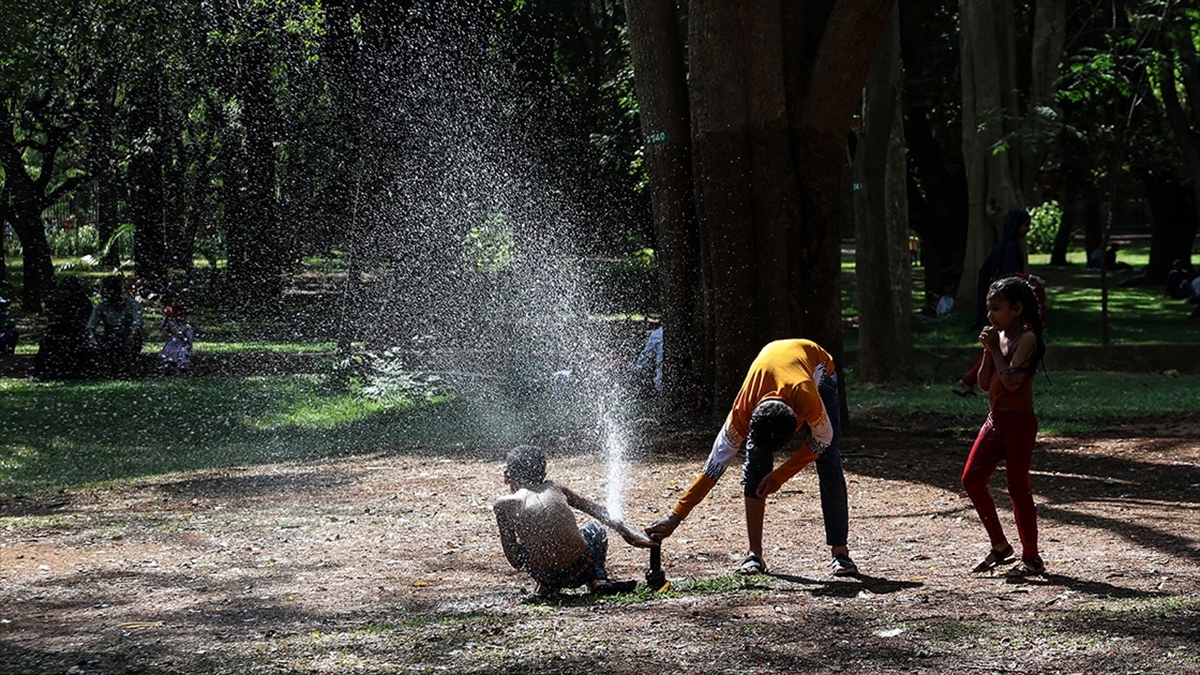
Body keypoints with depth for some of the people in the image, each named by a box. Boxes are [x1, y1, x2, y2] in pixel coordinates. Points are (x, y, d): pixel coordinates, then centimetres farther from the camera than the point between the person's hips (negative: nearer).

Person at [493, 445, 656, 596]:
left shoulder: (504, 505, 5)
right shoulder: (555, 489, 12)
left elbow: (515, 561, 5)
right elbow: (598, 511, 17)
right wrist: (627, 533, 21)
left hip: (547, 576, -1)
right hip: (580, 570, 1)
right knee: (595, 529, 36)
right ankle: (598, 580, 16)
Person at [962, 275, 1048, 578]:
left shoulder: (1026, 339, -13)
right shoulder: (999, 337, 11)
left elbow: (1011, 380, -25)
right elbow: (984, 383, 9)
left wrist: (995, 348, -16)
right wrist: (988, 350, -2)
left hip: (1018, 420, -9)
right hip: (995, 419, 9)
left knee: (1018, 487, -4)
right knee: (971, 478, 5)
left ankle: (1031, 557, 5)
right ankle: (1000, 546, 16)